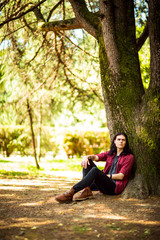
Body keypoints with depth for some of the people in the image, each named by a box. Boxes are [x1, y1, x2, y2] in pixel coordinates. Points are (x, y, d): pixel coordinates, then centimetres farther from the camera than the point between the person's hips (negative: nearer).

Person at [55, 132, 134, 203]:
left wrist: (104, 176, -9)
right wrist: (86, 157, -20)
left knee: (95, 170, -32)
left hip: (115, 187, -6)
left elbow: (121, 176, -8)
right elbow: (96, 157, 2)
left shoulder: (129, 157, 0)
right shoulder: (110, 153, 18)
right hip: (105, 184, 6)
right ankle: (87, 190, -26)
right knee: (88, 162, -7)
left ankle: (70, 193, -37)